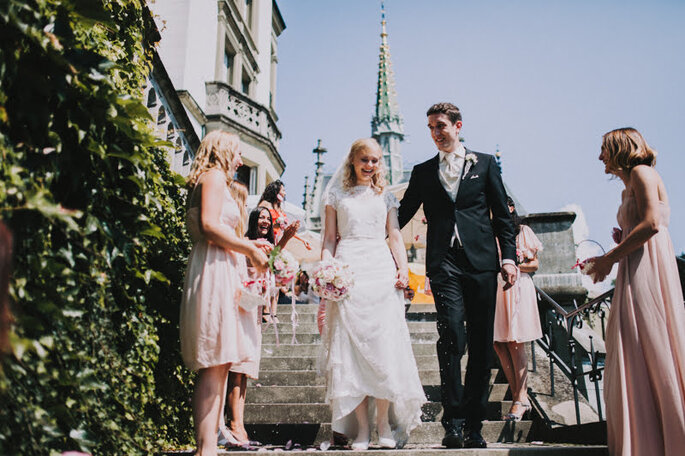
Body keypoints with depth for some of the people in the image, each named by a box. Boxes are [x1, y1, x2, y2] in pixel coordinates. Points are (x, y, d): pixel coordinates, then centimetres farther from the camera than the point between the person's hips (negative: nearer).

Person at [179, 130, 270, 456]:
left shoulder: (213, 180, 26)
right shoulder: (215, 175, -2)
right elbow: (210, 226, -16)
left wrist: (248, 245, 19)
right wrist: (250, 250, -8)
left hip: (222, 273, 10)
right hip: (214, 271, -10)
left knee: (220, 363, 6)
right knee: (214, 365, -11)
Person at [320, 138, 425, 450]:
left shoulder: (386, 198, 18)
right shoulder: (336, 196, 14)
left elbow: (395, 236, 12)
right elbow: (329, 239, 9)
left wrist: (403, 269, -3)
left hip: (382, 272, 1)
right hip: (348, 274, -1)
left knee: (384, 346, -6)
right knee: (350, 347, -5)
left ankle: (384, 423, 2)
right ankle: (361, 426, 1)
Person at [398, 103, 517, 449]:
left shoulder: (484, 163, 12)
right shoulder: (423, 171, 15)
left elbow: (502, 215, 10)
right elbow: (403, 214, 17)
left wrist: (508, 256, 1)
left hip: (481, 263, 1)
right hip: (444, 264, 0)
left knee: (481, 345, 3)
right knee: (452, 338, -13)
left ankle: (473, 423, 14)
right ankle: (453, 421, -3)